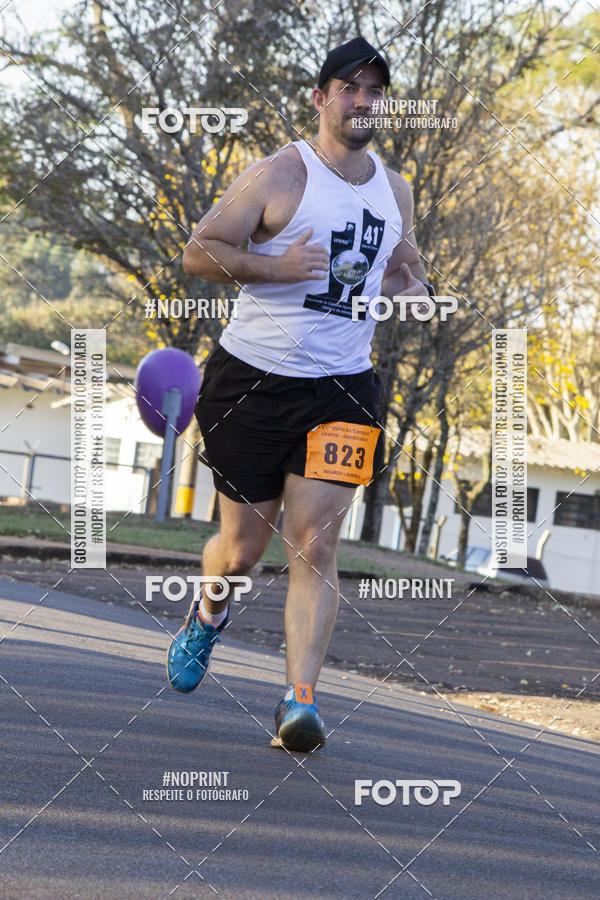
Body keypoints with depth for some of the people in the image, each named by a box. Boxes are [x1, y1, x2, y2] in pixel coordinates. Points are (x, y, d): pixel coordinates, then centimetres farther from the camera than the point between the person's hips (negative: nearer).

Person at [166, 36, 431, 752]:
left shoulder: (394, 190, 11)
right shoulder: (279, 175, -7)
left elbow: (402, 268, 28)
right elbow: (197, 251, -9)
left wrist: (415, 293, 4)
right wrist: (276, 267, -22)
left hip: (341, 389, 3)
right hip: (253, 379, -3)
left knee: (314, 545, -10)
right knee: (243, 546, 8)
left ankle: (300, 701, -10)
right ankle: (208, 613, 42)